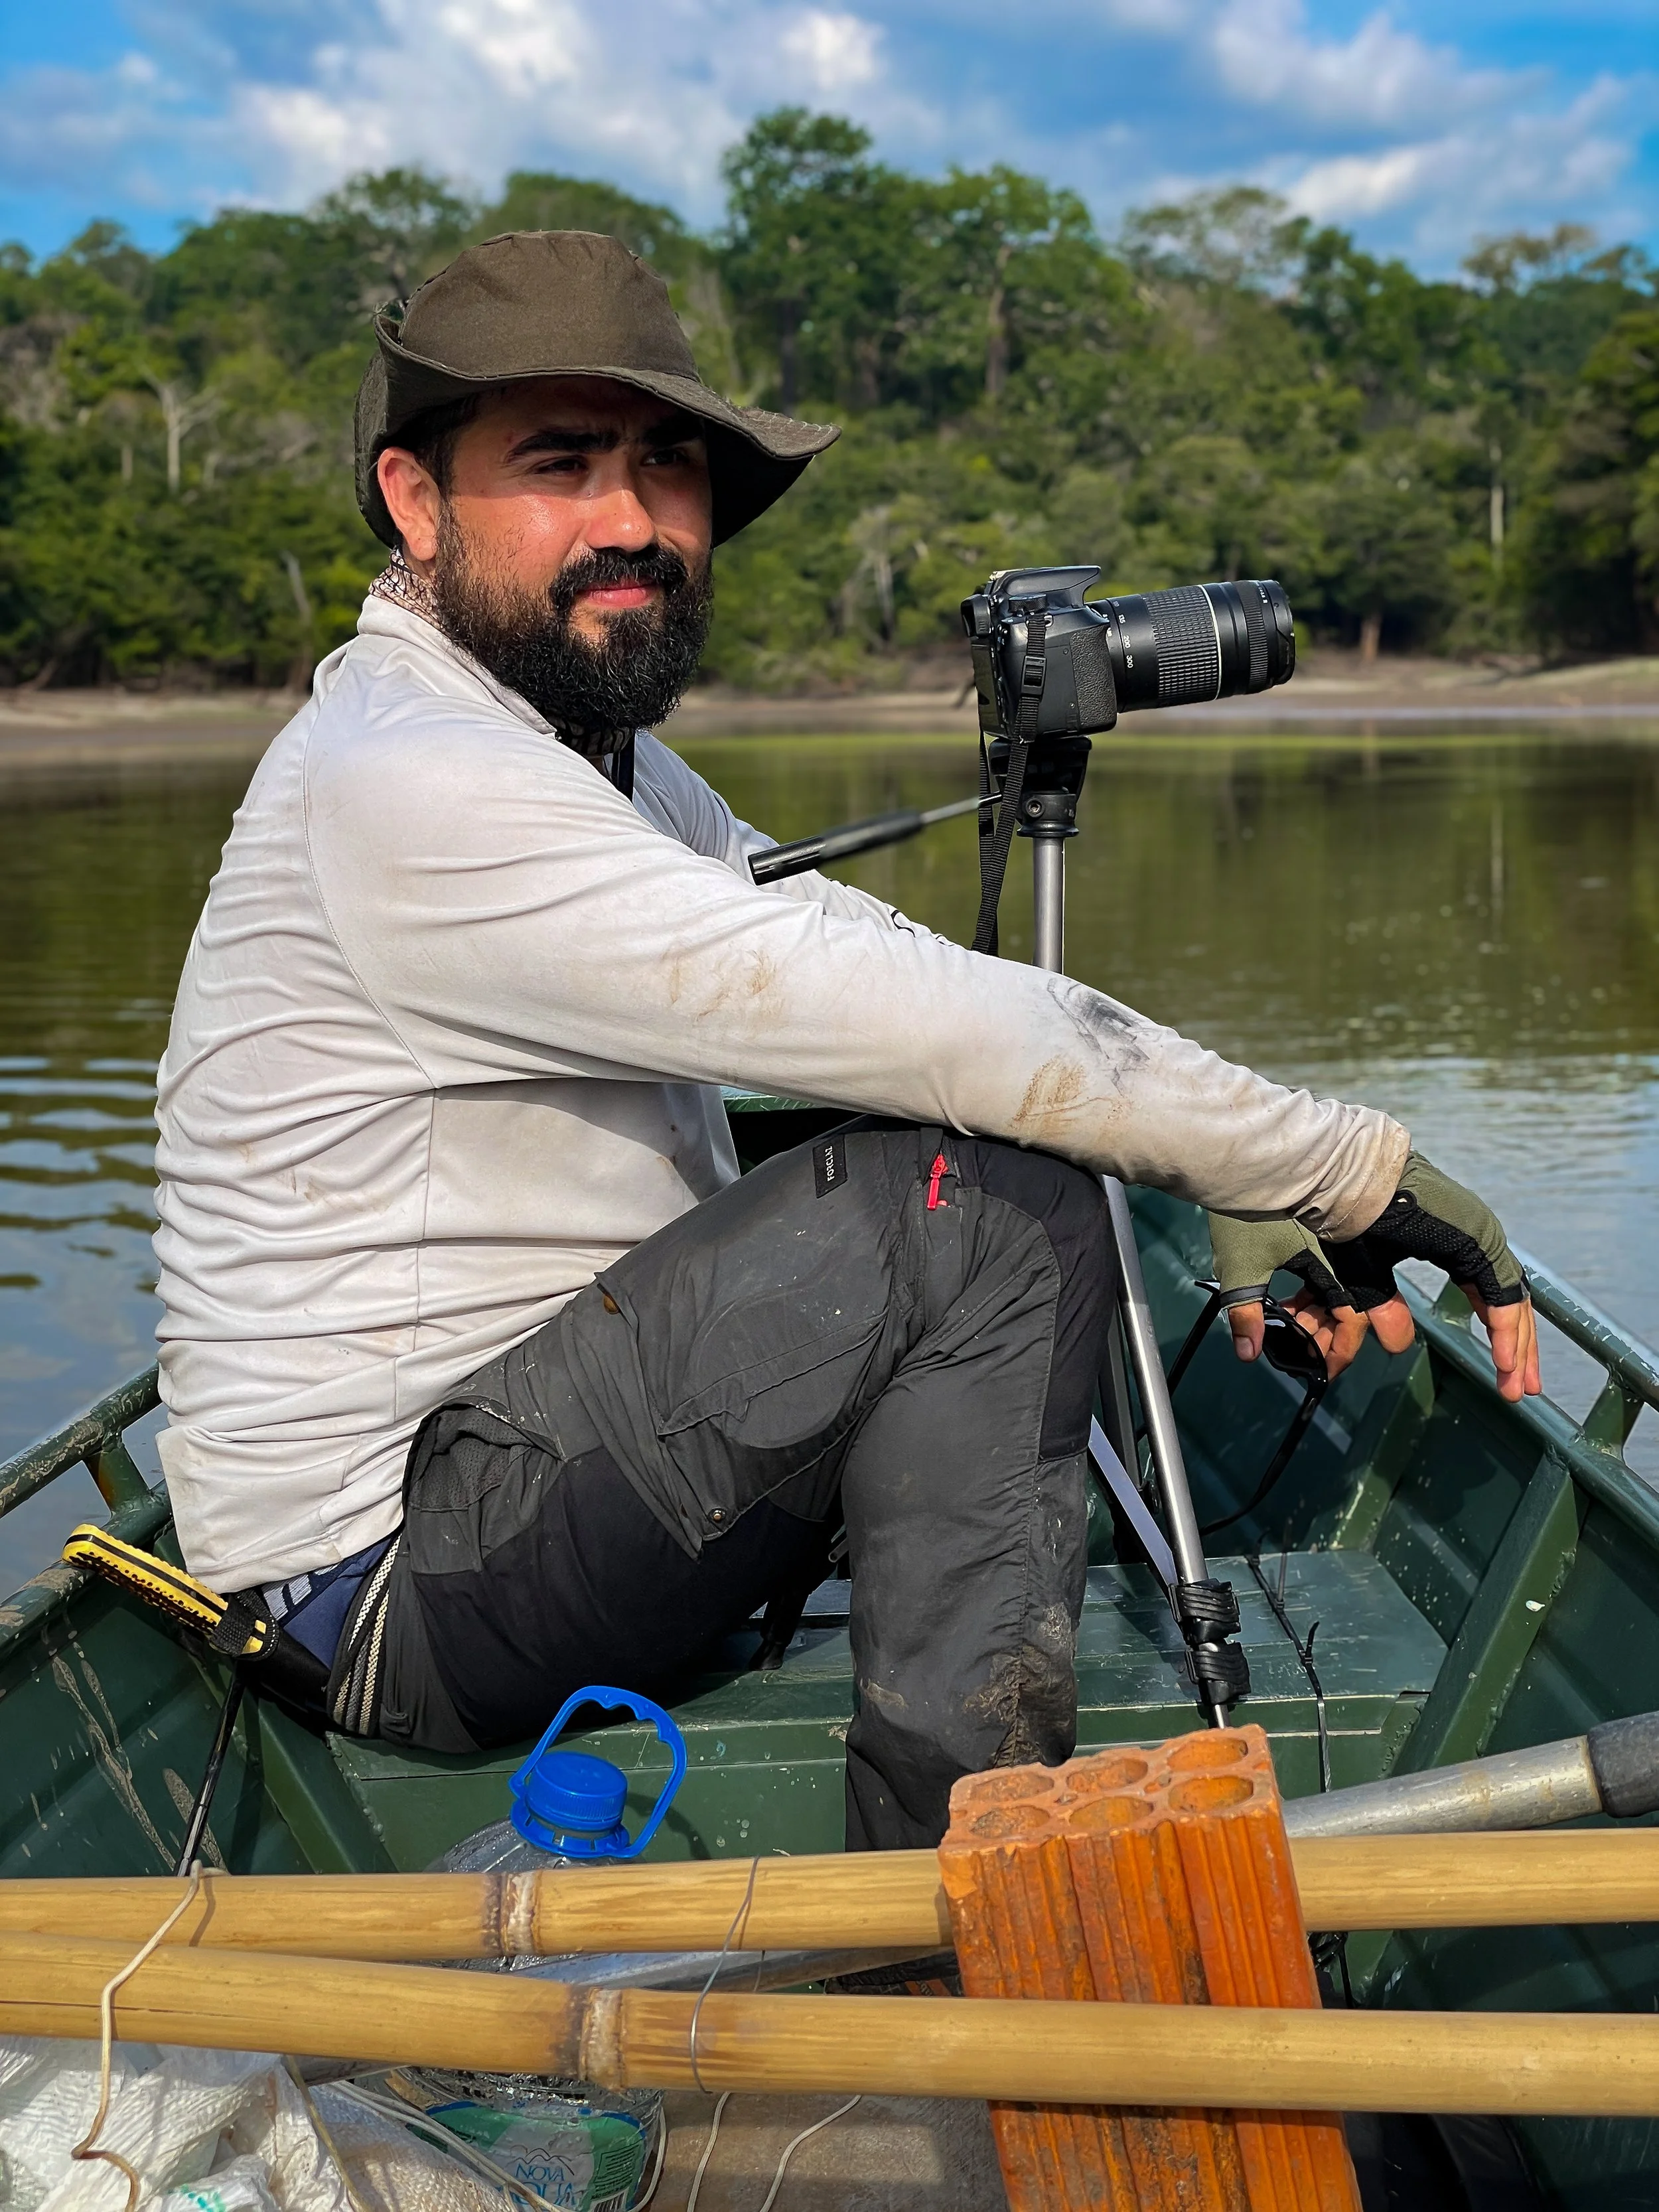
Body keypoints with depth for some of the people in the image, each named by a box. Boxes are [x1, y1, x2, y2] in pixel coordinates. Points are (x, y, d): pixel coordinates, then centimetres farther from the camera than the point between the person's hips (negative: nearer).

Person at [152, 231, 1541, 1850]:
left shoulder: (597, 750, 13)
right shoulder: (407, 779, -20)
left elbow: (874, 974, 6)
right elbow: (907, 1022, -27)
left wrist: (1237, 1180, -7)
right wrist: (1342, 1167, -21)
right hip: (400, 1585, -10)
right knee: (995, 1202, -22)